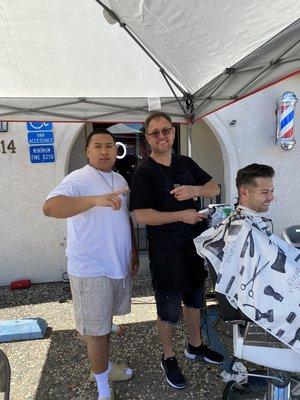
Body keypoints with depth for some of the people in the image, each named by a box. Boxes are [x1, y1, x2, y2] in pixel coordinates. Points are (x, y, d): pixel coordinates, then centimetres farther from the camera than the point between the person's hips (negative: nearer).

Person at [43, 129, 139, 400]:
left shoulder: (120, 180, 10)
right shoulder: (78, 179, -14)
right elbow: (50, 207, -32)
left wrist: (134, 252, 17)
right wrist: (95, 199, -44)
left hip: (118, 265, 7)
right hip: (90, 269, -7)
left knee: (106, 322, 24)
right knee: (96, 331, 7)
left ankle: (105, 365, 46)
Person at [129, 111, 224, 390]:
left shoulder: (186, 164, 5)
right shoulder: (144, 173, -14)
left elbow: (214, 188, 6)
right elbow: (141, 215, -22)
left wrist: (193, 190, -15)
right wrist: (182, 215, -23)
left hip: (194, 245, 7)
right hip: (166, 252, -6)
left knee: (194, 299, 23)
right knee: (168, 309, 11)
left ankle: (195, 346, 47)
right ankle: (168, 358, 36)